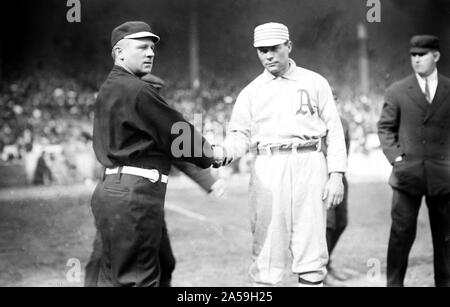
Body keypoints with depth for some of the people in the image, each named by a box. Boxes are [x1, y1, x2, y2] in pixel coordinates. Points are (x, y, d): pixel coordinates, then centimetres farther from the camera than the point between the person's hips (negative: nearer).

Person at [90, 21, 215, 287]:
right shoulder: (138, 91, -13)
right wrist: (208, 156, 11)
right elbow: (178, 132, -8)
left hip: (110, 189, 10)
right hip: (135, 194, -10)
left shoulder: (109, 89, 18)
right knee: (139, 277, -5)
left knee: (113, 276, 15)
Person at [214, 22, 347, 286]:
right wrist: (224, 153, -12)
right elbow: (240, 135, 11)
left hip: (309, 165, -1)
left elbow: (334, 130, 7)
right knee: (267, 246, -2)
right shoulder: (251, 92, 13)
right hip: (267, 168, 1)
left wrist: (337, 175, -3)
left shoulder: (315, 83, 9)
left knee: (311, 246, -3)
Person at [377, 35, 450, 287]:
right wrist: (395, 157, -4)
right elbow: (385, 127, 8)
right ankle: (394, 282, 7)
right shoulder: (397, 91, 4)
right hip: (407, 172, -1)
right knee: (402, 233, -1)